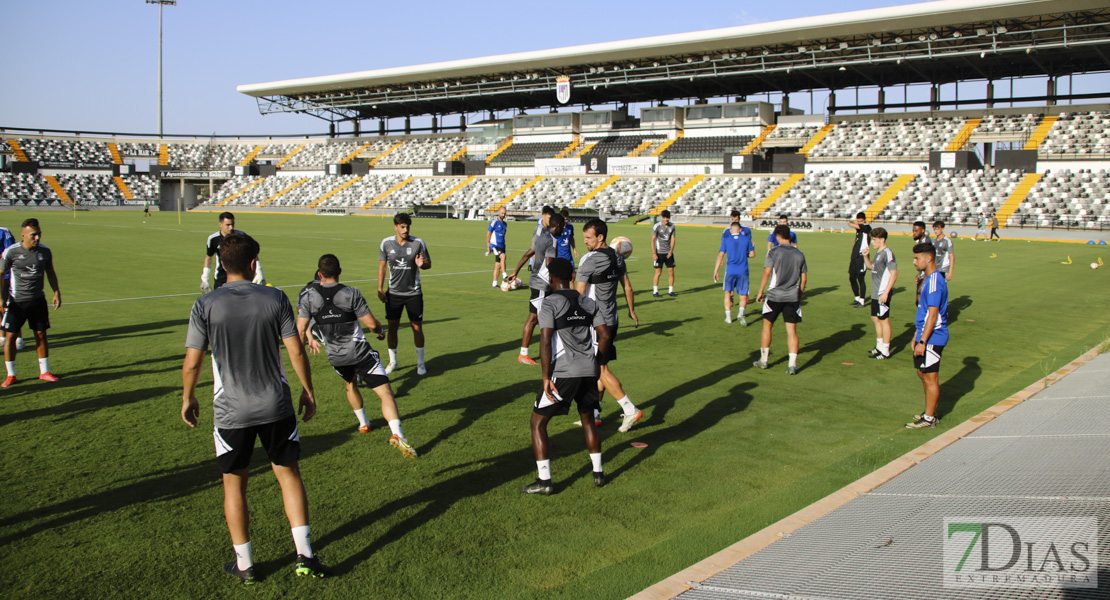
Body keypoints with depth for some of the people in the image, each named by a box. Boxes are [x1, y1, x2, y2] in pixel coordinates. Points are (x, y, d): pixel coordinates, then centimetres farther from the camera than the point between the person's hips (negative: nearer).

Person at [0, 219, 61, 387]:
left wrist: (57, 292, 10)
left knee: (41, 335, 6)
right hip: (16, 301, -3)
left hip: (38, 300, 3)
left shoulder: (45, 251, -1)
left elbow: (50, 272, 15)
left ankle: (44, 371, 17)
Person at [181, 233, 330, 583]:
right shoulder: (275, 298, -6)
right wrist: (307, 390, 7)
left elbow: (192, 362, -7)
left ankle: (244, 565, 22)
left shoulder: (205, 306, -8)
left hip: (231, 410, -1)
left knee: (234, 482, 14)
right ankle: (305, 554, 10)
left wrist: (188, 398, 10)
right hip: (276, 406, 1)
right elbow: (296, 351, -5)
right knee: (288, 473, 13)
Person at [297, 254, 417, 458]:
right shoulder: (351, 294, -14)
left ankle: (363, 424, 46)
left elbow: (300, 330, -2)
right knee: (385, 393, -6)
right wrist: (381, 331, 10)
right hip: (360, 352, -4)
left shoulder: (309, 296, -6)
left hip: (335, 356, 4)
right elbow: (372, 324, -13)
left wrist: (309, 340, 20)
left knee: (350, 384, 35)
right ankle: (397, 434, -25)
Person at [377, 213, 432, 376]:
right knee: (392, 326, 5)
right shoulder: (386, 243, -1)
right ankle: (393, 361, 23)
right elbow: (382, 266, 7)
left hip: (414, 293, -1)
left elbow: (428, 263, 1)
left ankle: (420, 362, 17)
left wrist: (421, 264, -23)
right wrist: (380, 288, 2)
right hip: (393, 293, 1)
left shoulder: (418, 243, -6)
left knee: (417, 327, 2)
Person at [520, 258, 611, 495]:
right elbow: (605, 335, 8)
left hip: (562, 373, -6)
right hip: (589, 371, 6)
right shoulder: (588, 303, 11)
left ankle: (544, 480, 3)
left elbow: (545, 340, -16)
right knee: (588, 419, 25)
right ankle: (598, 473, 30)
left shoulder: (550, 303, -6)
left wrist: (546, 377, -13)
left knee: (538, 422, 7)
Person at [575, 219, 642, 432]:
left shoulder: (589, 260, -17)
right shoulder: (617, 257, 7)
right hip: (612, 319, 8)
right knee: (599, 368, 13)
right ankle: (594, 414, 19)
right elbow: (627, 287, 17)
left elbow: (579, 293, -15)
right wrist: (632, 311, 29)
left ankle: (630, 410, -3)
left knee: (601, 369, -3)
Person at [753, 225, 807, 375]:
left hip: (775, 296, -3)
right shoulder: (799, 254, 6)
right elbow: (803, 277, 11)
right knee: (792, 330, 2)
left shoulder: (774, 252, -6)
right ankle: (792, 364, -5)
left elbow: (767, 273, -12)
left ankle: (763, 360, 19)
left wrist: (760, 292, -3)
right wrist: (800, 294, 22)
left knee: (767, 326, 13)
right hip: (793, 297, 3)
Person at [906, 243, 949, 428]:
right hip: (925, 336, 10)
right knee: (923, 374, 18)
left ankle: (929, 419, 8)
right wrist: (917, 335, 22)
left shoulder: (935, 282, -20)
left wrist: (922, 341, -22)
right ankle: (929, 412, 29)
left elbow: (932, 315, -23)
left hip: (932, 338, -10)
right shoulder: (928, 279, 12)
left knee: (930, 378, -1)